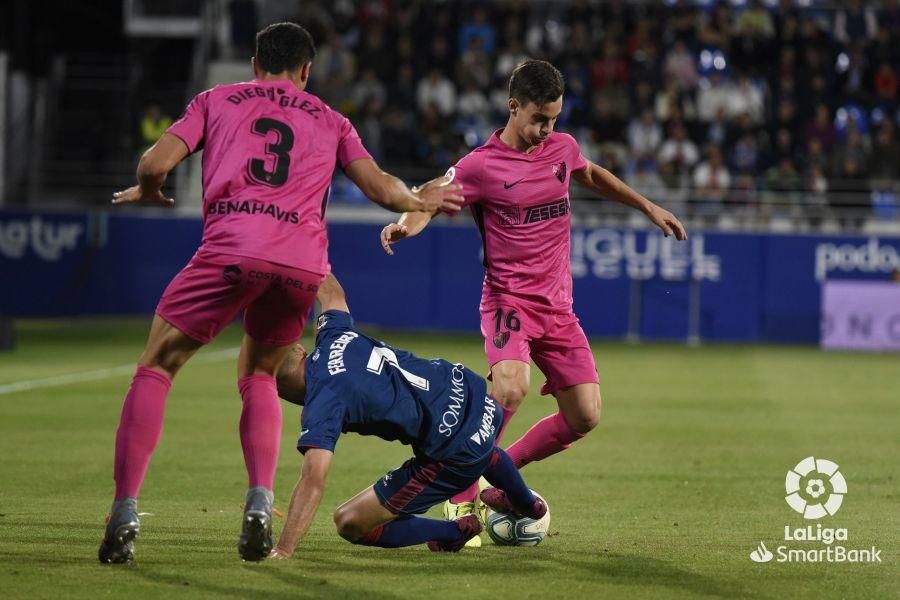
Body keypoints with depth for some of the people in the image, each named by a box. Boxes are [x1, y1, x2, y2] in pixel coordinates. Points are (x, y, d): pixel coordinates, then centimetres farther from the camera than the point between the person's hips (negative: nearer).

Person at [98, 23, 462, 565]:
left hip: (232, 249, -3)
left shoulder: (217, 101, 21)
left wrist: (148, 193, 32)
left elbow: (156, 164, 10)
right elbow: (383, 189, 21)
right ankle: (260, 508, 5)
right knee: (259, 377, 25)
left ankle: (124, 515, -5)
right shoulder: (330, 122, 26)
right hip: (305, 264, 3)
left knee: (156, 368, 8)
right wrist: (420, 201, 42)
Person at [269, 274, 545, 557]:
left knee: (349, 523, -1)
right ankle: (527, 504, 75)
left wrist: (282, 551, -33)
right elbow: (331, 292, 21)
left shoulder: (323, 399, -23)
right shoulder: (333, 334, -3)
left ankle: (453, 532, 10)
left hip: (457, 456, -8)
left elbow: (313, 481, -31)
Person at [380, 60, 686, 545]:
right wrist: (404, 225, -30)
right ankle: (461, 496, -20)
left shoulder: (563, 148, 7)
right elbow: (429, 201, -7)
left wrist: (647, 206, 31)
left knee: (585, 416, -2)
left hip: (557, 306, 6)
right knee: (510, 387, -32)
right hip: (509, 301, -6)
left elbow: (591, 176, 28)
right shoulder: (481, 166, -10)